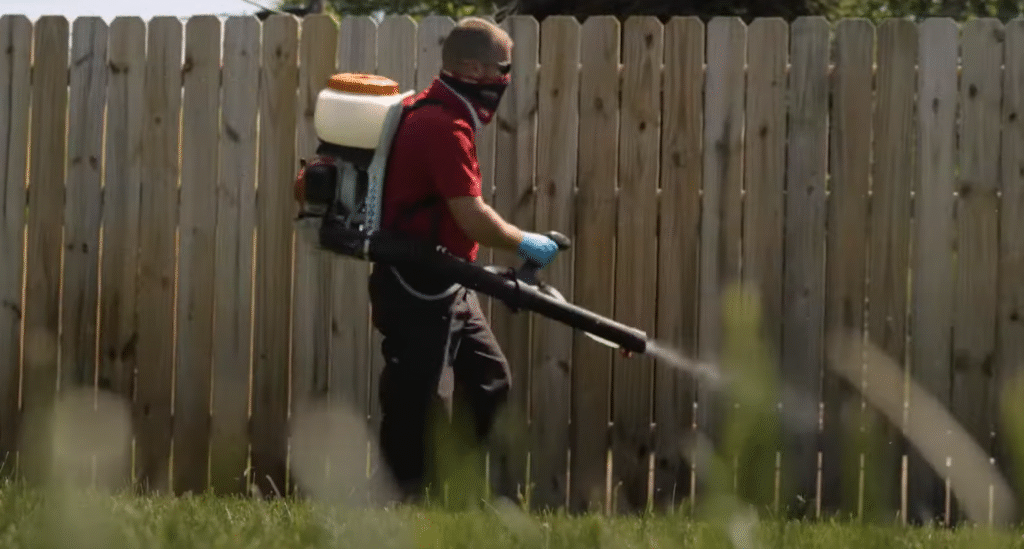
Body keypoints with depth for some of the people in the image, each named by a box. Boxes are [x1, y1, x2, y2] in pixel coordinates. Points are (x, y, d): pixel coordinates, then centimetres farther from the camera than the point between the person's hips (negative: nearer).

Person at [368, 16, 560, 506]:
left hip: (441, 284, 11)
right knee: (420, 403, -6)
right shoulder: (444, 128, -21)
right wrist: (524, 244, -9)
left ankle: (456, 488, 19)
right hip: (416, 288, -11)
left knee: (489, 379, 14)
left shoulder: (436, 113, 12)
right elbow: (473, 217, -23)